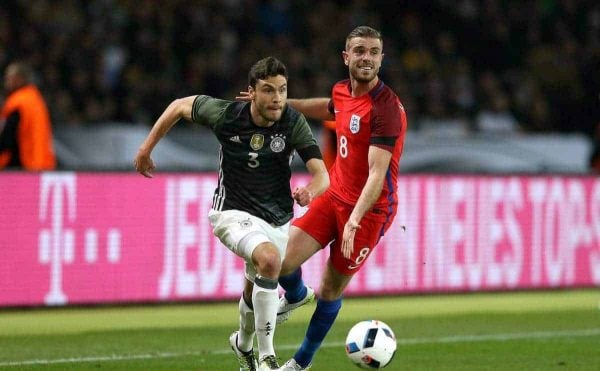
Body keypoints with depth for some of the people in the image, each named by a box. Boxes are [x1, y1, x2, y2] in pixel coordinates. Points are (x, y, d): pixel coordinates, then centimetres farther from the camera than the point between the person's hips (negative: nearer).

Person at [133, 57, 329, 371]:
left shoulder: (294, 123, -16)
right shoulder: (226, 115, -17)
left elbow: (321, 174, -20)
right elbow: (180, 106, 1)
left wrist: (310, 191, -43)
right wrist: (147, 148, 5)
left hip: (277, 219, 3)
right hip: (233, 212, -3)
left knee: (257, 290, 20)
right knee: (270, 259, -33)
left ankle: (244, 343, 56)